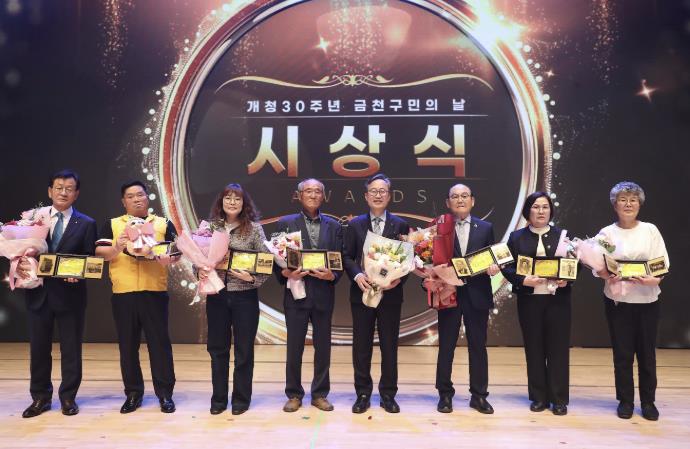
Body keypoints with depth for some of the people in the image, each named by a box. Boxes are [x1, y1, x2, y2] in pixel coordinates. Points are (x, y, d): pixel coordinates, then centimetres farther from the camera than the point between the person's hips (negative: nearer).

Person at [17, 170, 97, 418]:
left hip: (70, 294, -2)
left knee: (71, 349, 7)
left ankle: (68, 397, 22)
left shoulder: (86, 224, 0)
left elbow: (90, 260, -2)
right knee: (38, 348, 12)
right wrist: (20, 264, -13)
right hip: (38, 292, 2)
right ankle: (40, 397, 26)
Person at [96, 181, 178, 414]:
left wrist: (168, 259, -18)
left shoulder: (164, 224, 11)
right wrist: (116, 249, -18)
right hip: (123, 293, 1)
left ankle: (165, 393, 10)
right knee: (127, 345, 7)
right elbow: (100, 252, 2)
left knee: (160, 343, 1)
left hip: (155, 292, -1)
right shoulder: (112, 224, 12)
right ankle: (133, 393, 19)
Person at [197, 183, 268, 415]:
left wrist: (252, 277, -20)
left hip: (244, 295, -2)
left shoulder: (254, 227, -3)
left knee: (244, 349, 7)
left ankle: (241, 398, 22)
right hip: (216, 295, 3)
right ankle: (219, 398, 25)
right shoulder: (211, 226, 5)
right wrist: (200, 270, -10)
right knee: (217, 348, 10)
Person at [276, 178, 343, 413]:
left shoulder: (334, 226, 8)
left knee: (323, 347, 9)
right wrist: (286, 273, -16)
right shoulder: (285, 223, 4)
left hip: (323, 294, 2)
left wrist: (332, 276, -13)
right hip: (296, 292, -1)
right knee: (294, 347, 6)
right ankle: (294, 395, 21)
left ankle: (320, 394, 23)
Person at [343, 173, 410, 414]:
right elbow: (346, 256, 2)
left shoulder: (400, 225, 4)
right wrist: (357, 275, -16)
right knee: (361, 346, 7)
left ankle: (388, 394, 20)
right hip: (362, 292, 1)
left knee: (389, 346, 7)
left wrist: (400, 278, -15)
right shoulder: (355, 224, 6)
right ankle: (363, 394, 19)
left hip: (390, 293, 0)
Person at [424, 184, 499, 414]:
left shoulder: (485, 228, 7)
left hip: (477, 294, 2)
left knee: (478, 346, 9)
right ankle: (445, 395, 20)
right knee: (446, 346, 7)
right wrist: (430, 280, -17)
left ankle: (479, 395, 21)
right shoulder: (439, 228, 1)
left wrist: (493, 268, -13)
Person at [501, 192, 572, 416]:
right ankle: (539, 396, 19)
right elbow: (507, 267, 1)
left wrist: (567, 280, -13)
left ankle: (559, 398, 15)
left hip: (557, 298, 0)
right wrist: (523, 280, -16)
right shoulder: (517, 237, 5)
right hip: (529, 299, 0)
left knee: (558, 348, 4)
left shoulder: (563, 235, 7)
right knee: (534, 348, 7)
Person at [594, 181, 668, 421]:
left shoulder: (650, 230, 1)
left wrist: (653, 279, -20)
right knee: (622, 352, 6)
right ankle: (625, 401, 21)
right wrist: (606, 275, -21)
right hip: (618, 300, 0)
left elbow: (663, 263, -1)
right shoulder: (606, 233, 0)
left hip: (647, 299, 1)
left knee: (647, 352, 7)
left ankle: (648, 401, 23)